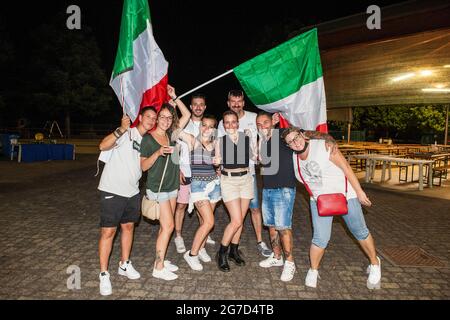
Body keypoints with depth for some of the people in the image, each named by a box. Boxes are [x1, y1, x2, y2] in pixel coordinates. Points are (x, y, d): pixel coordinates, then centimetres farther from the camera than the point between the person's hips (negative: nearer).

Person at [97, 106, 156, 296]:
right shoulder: (126, 133, -10)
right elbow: (103, 146, -24)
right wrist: (121, 129, -36)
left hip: (132, 192, 7)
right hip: (112, 190, -7)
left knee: (128, 226, 15)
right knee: (108, 231, -1)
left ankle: (125, 265, 32)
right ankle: (104, 274, 11)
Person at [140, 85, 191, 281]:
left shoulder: (170, 135, 7)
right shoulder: (148, 139, -8)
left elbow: (187, 115, 9)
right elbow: (143, 166, -10)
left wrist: (174, 97, 1)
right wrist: (158, 153, -24)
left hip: (172, 187, 6)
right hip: (157, 189, -6)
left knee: (165, 226, 10)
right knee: (168, 226, -8)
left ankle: (161, 261, 21)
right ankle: (158, 268, 3)